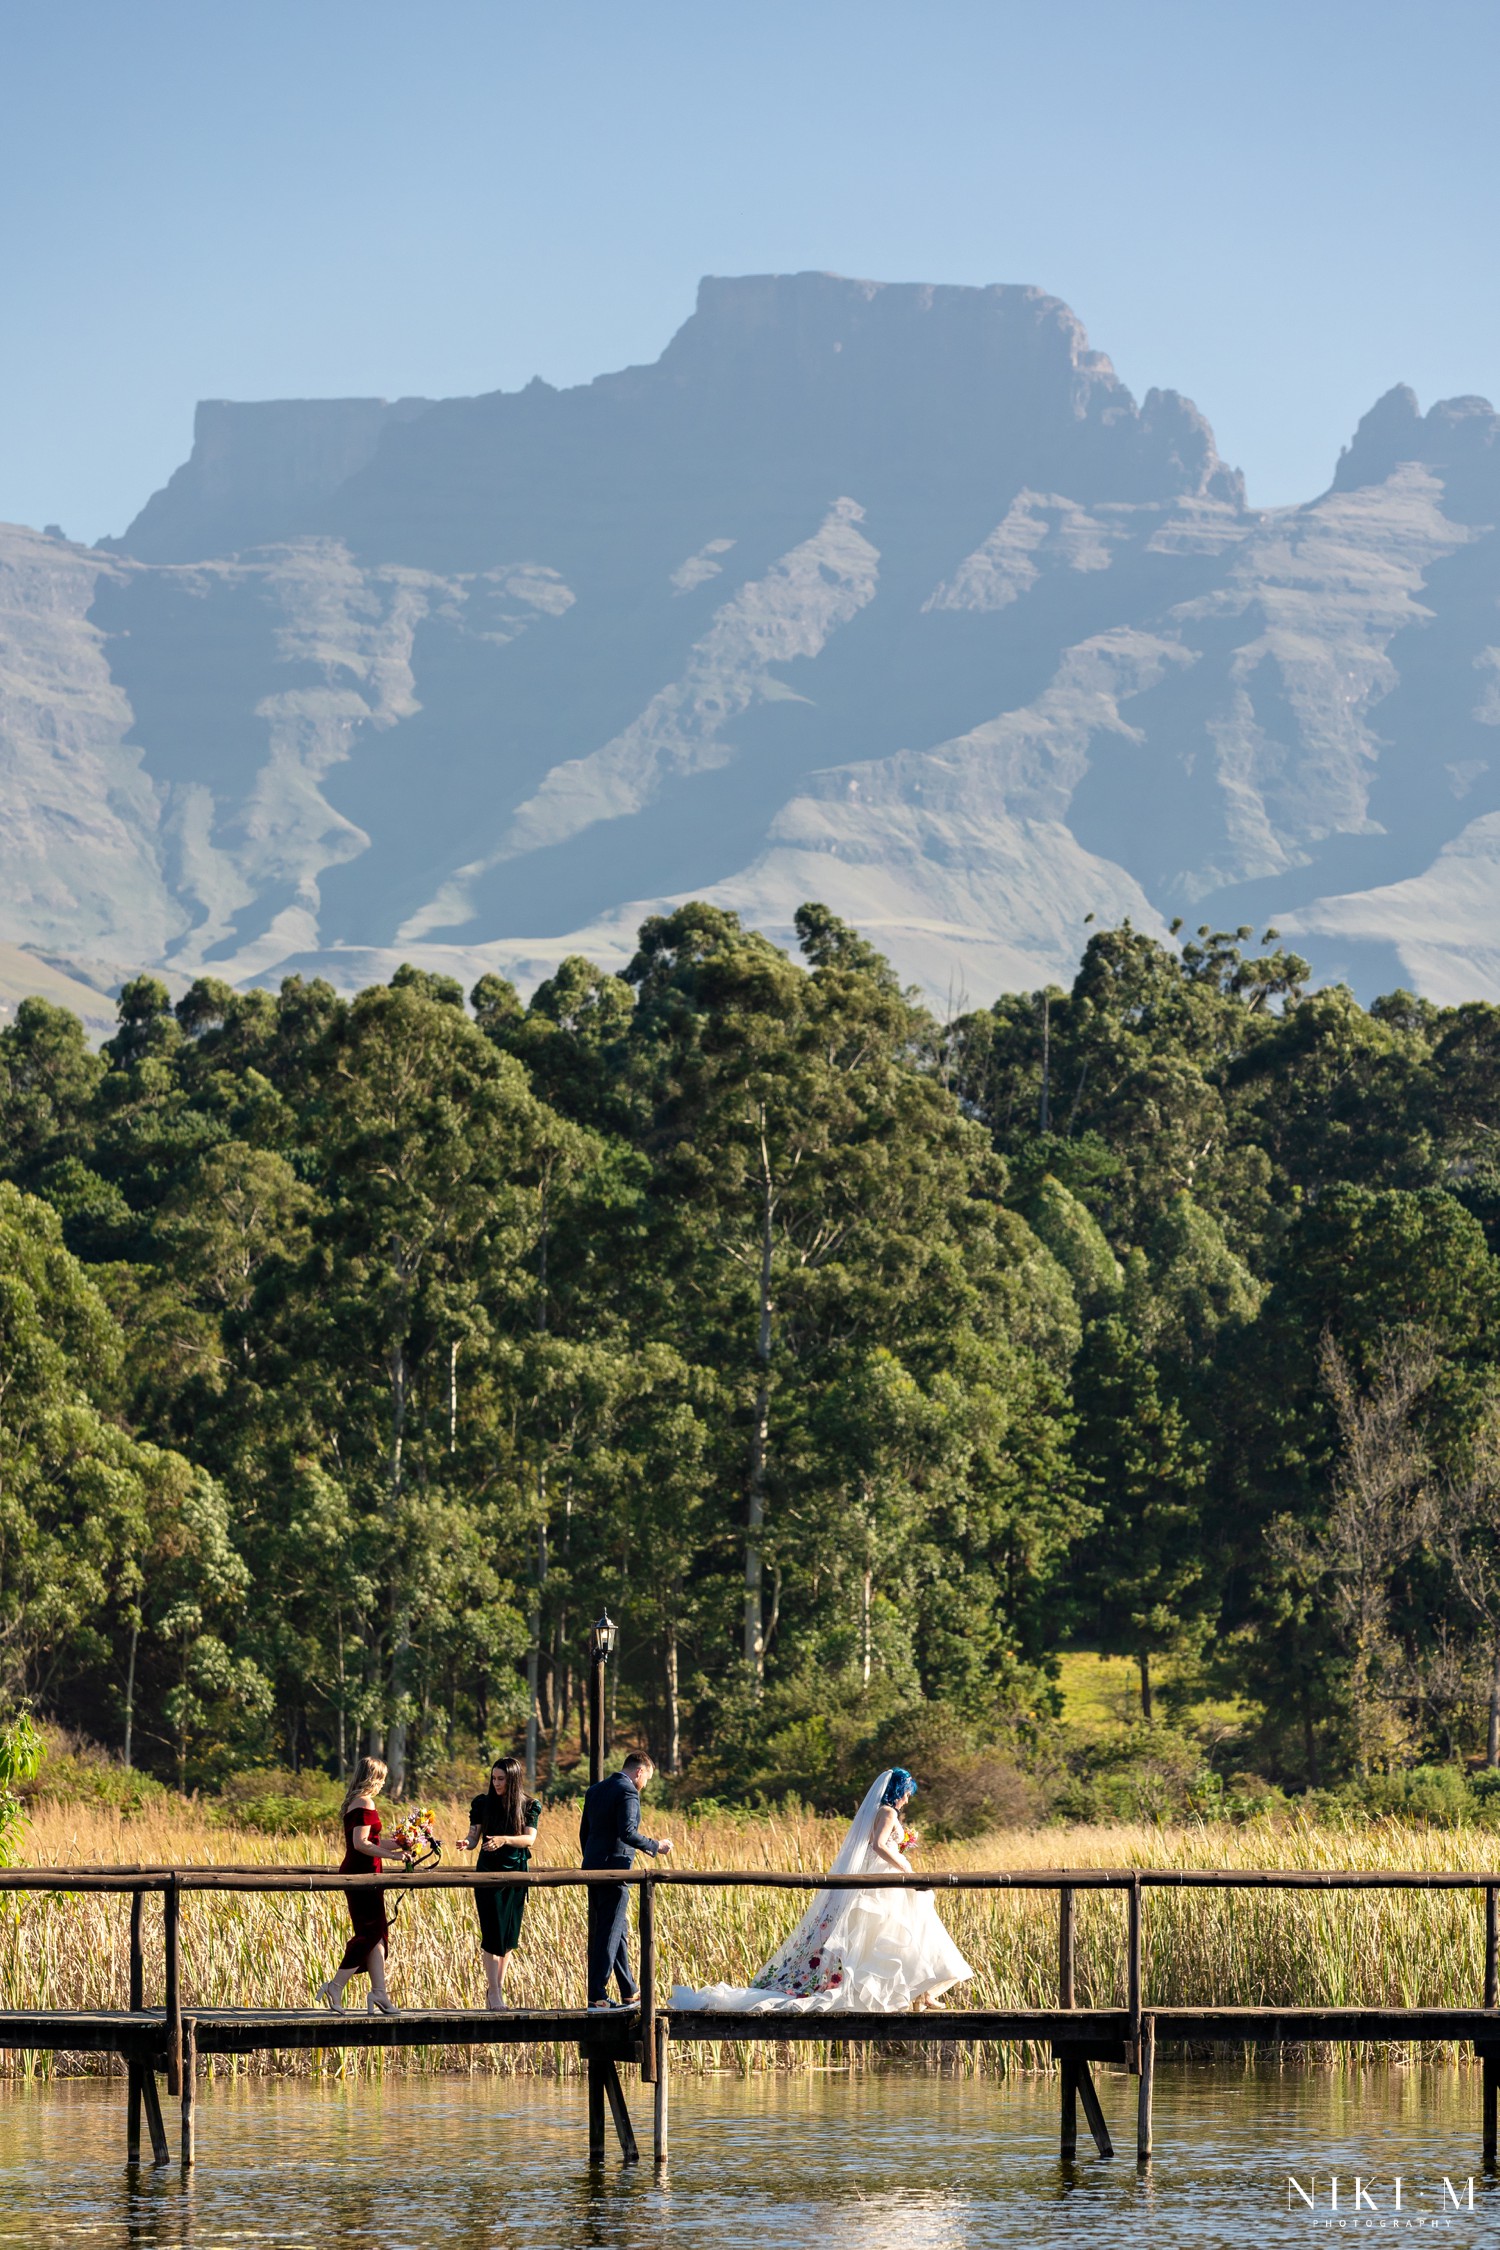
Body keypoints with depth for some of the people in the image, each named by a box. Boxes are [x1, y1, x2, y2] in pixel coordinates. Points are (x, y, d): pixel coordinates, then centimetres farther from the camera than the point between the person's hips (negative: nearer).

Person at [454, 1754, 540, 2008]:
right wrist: (467, 1843, -24)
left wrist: (504, 1840, -28)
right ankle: (493, 1993, -8)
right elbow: (474, 1837, -1)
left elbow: (529, 1838, -10)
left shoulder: (528, 1806, 1)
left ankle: (497, 1988, 14)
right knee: (493, 1932, -9)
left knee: (509, 1935, 5)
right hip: (488, 1873, -2)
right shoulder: (483, 1804, 0)